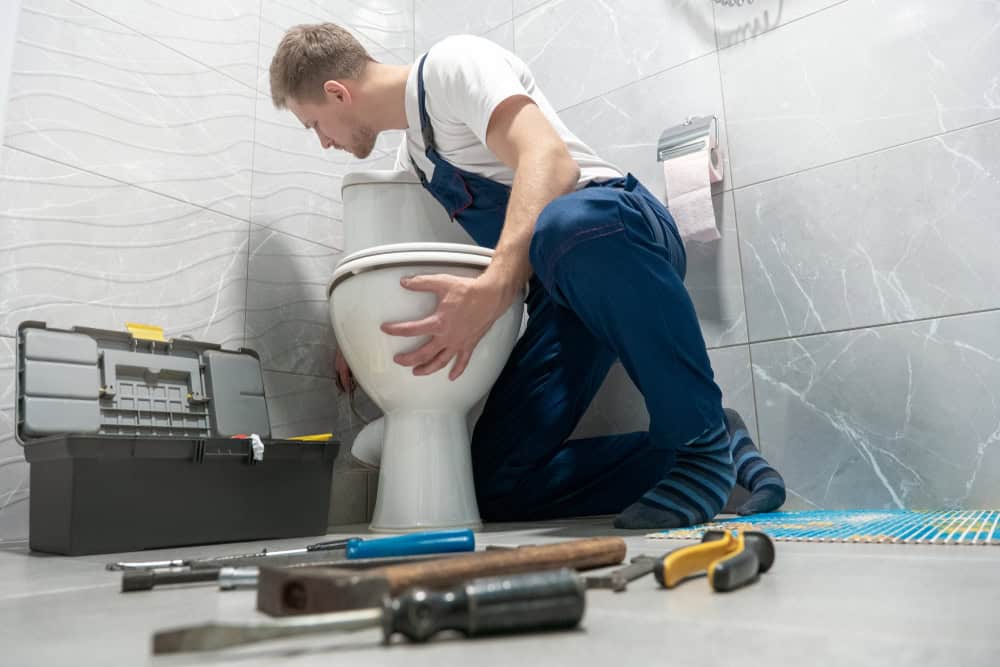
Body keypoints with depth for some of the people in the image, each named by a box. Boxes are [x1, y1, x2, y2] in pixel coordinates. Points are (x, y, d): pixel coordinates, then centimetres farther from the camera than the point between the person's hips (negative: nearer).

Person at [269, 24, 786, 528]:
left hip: (622, 231, -7)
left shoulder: (451, 63, -5)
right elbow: (418, 268, 33)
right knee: (497, 487, -6)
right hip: (564, 295, 8)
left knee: (568, 224, -44)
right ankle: (723, 448, -1)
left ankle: (700, 438, -23)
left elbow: (550, 159, -25)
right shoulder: (412, 158, 22)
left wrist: (491, 290, -39)